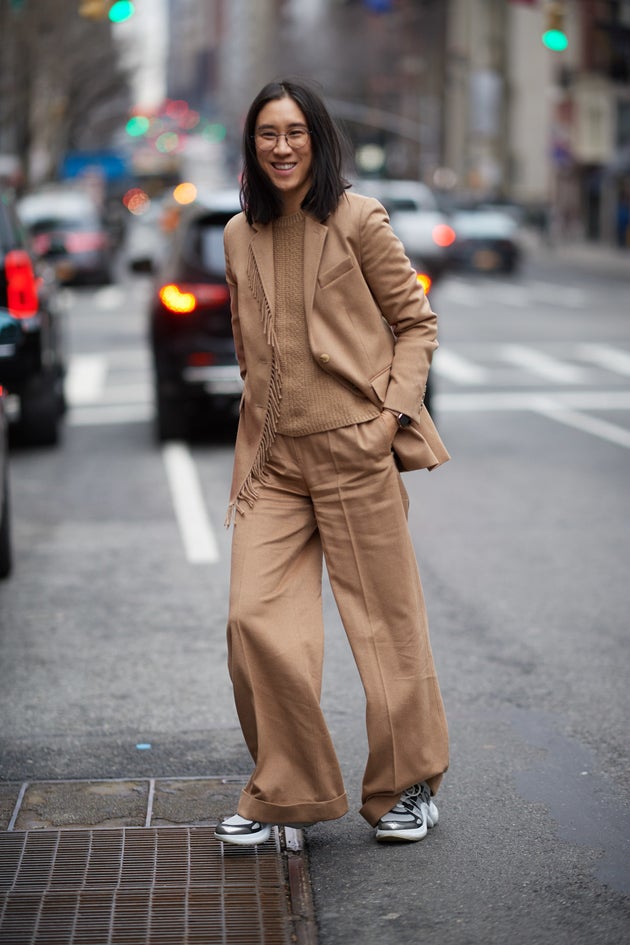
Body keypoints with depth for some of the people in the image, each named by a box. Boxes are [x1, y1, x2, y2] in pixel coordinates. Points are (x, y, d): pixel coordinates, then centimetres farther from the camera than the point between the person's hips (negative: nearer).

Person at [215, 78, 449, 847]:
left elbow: (415, 322, 1)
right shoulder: (239, 237, 11)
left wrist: (395, 409, -10)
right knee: (254, 619, -4)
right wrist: (262, 422, 13)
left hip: (355, 451, -4)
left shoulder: (357, 221, -3)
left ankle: (408, 786, 22)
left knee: (386, 622, 4)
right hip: (271, 460, 4)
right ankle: (282, 791, 12)